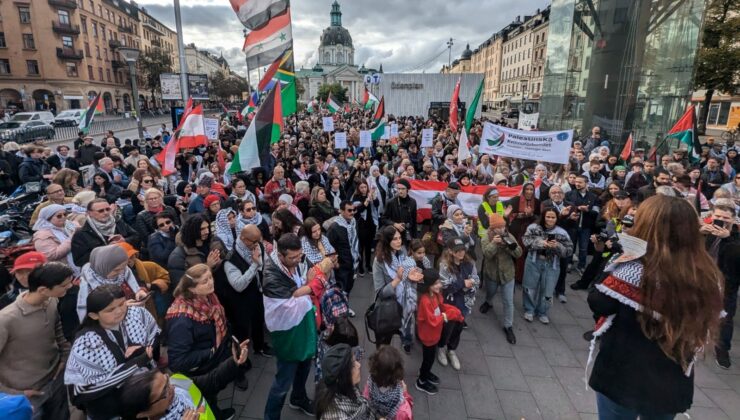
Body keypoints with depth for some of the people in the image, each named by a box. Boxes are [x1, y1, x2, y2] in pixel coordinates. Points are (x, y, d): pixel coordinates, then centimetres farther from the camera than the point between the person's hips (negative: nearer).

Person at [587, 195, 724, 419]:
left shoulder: (636, 271, -26)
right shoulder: (708, 276, -7)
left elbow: (597, 304, -15)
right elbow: (702, 333, 6)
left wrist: (612, 265, -6)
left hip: (623, 379, -5)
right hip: (673, 385, 5)